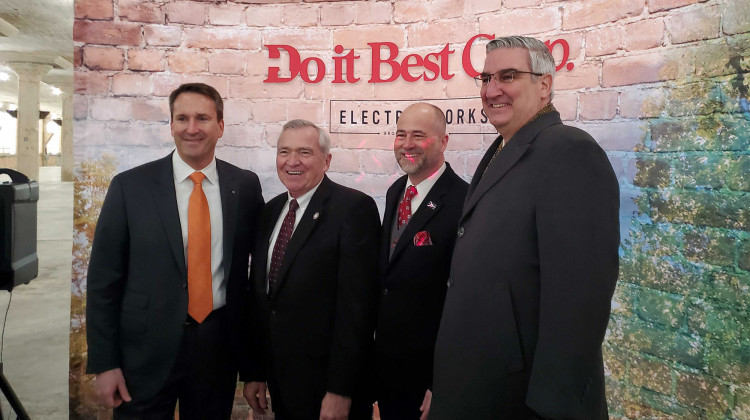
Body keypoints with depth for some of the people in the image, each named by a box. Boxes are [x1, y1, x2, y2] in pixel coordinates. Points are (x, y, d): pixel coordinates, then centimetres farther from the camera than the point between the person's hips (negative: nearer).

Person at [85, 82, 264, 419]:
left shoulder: (245, 185, 0)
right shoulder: (130, 186, -6)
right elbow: (103, 280, -3)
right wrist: (105, 364, -6)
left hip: (219, 344, 2)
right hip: (147, 349, -2)